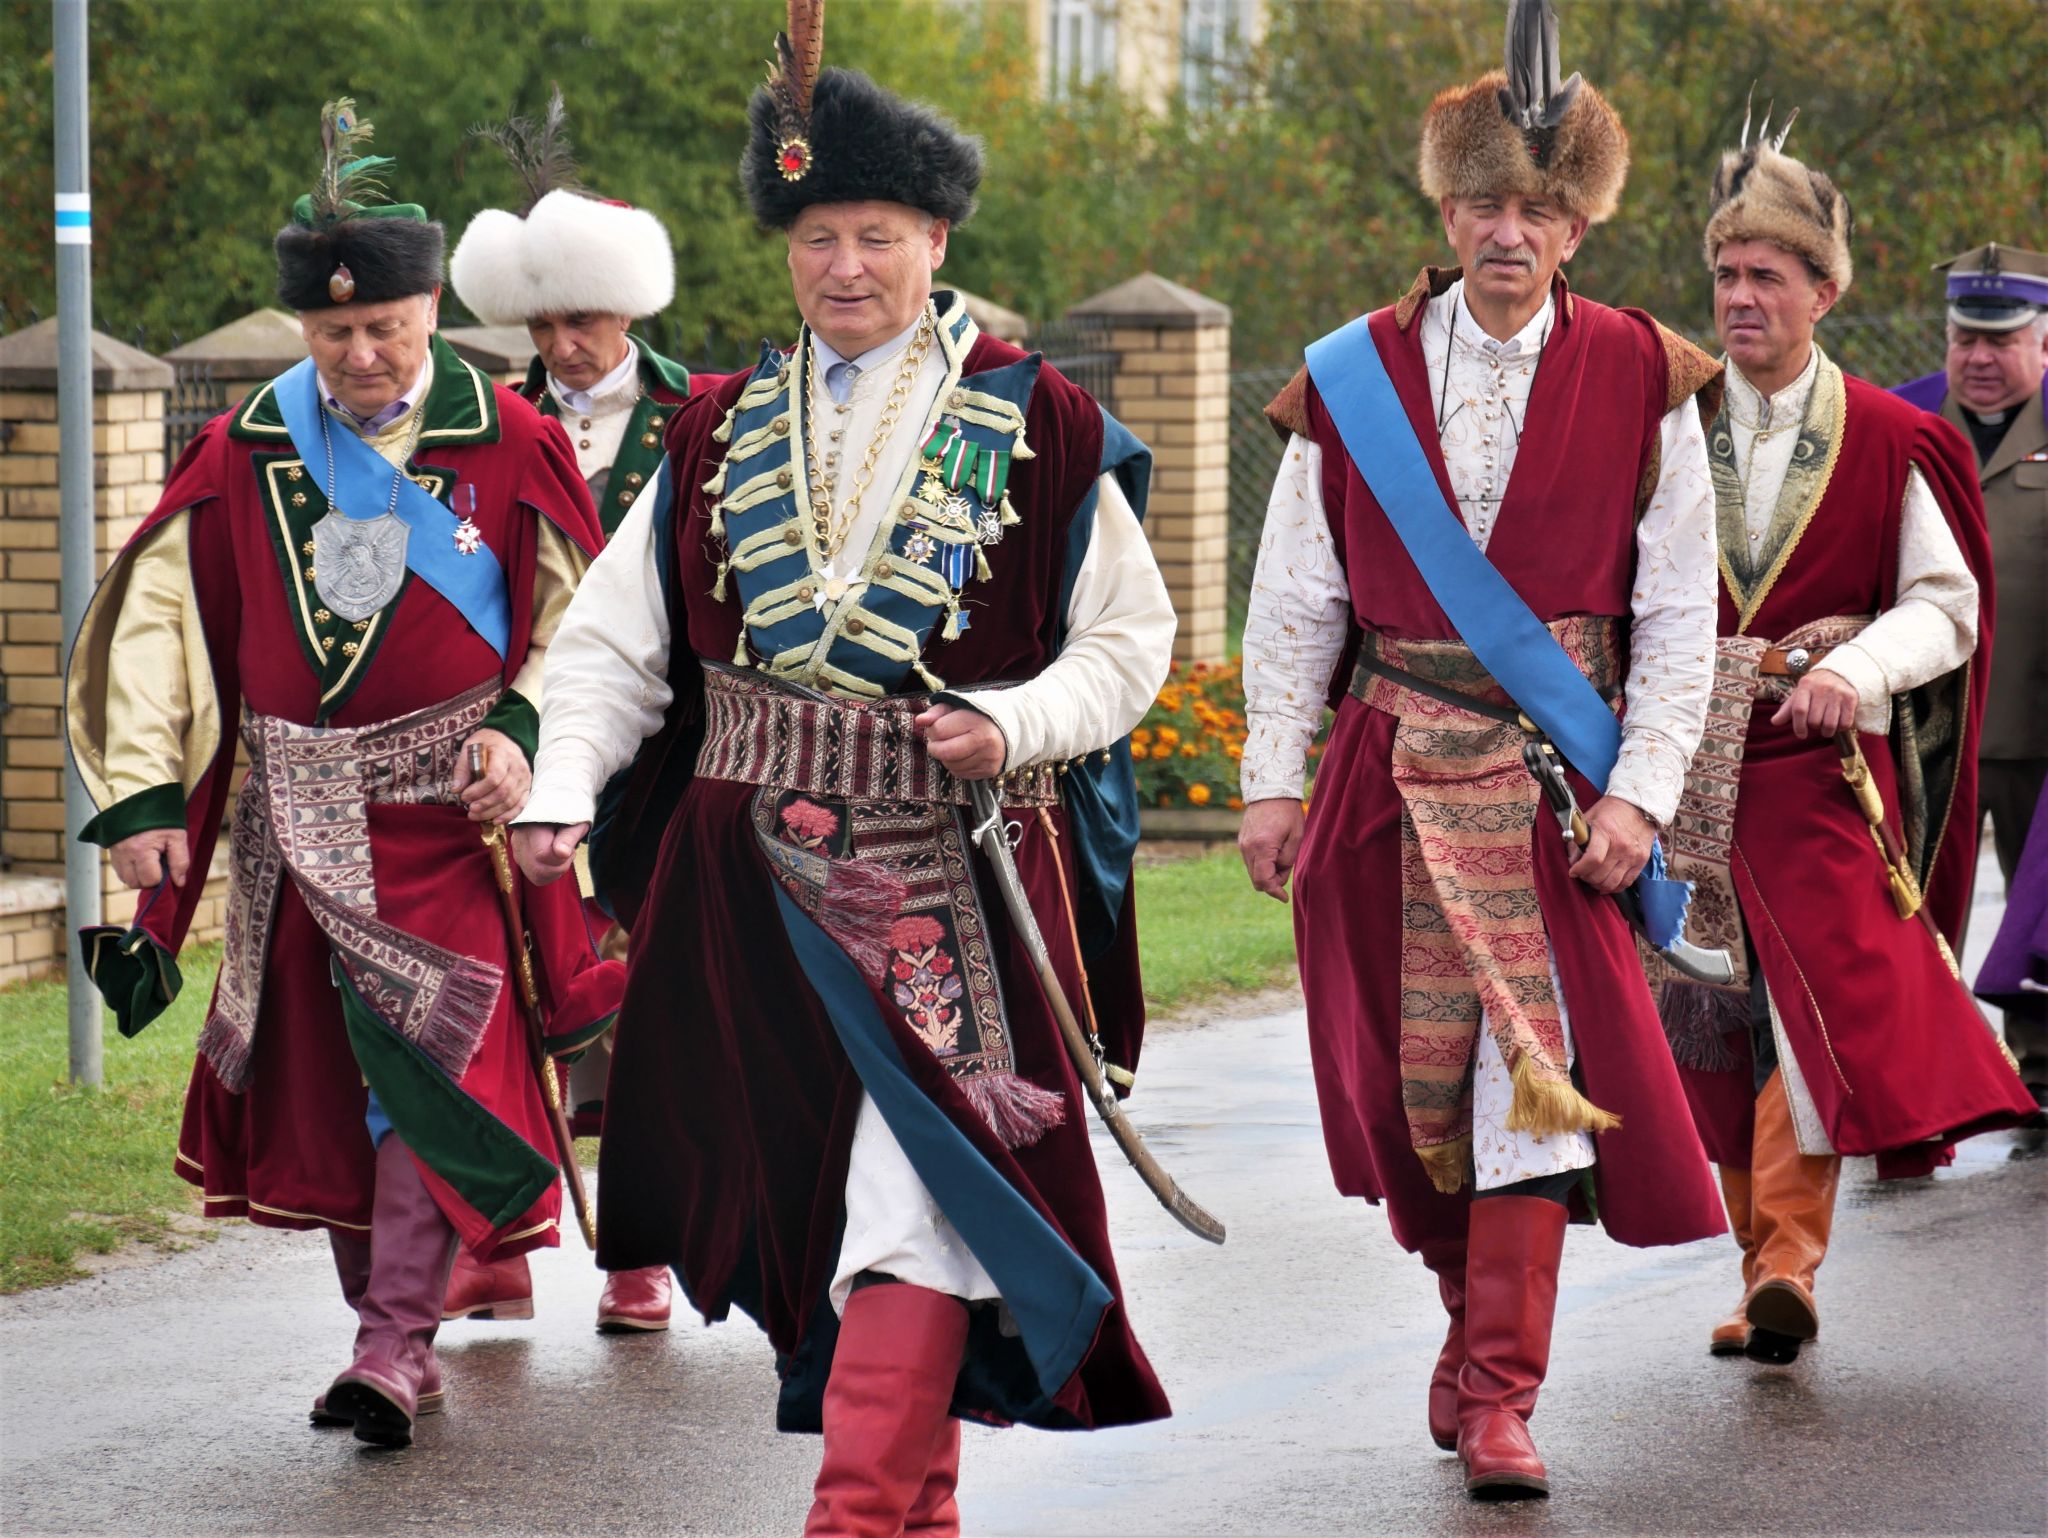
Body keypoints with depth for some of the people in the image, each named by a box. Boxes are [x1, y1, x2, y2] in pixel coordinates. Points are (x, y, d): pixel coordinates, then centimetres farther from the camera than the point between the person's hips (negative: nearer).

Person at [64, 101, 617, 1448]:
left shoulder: (506, 441, -2)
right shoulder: (246, 455, 3)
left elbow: (579, 616, 5)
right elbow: (156, 620, 6)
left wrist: (523, 730, -11)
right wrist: (144, 795, -1)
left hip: (452, 802, -3)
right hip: (304, 817, 3)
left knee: (432, 1055, -15)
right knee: (321, 1080, 6)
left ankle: (396, 1343, -14)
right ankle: (392, 1333, 18)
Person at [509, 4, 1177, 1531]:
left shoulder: (1041, 428, 0)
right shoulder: (722, 432, 10)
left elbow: (1129, 638, 4)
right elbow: (613, 642, 10)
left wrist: (1014, 725, -15)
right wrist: (561, 792, -6)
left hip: (952, 872, -4)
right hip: (754, 873, 4)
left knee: (919, 1175, -15)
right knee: (798, 1178, 9)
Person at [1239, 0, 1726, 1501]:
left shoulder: (1638, 382, 0)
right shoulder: (1357, 377, 4)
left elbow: (1679, 617, 1)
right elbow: (1295, 598, 7)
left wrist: (1639, 794, -7)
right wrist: (1275, 781, 2)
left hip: (1551, 777, -2)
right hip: (1392, 764, 2)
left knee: (1532, 1057, -12)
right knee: (1411, 1065, 5)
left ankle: (1501, 1396, -10)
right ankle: (1474, 1316, 28)